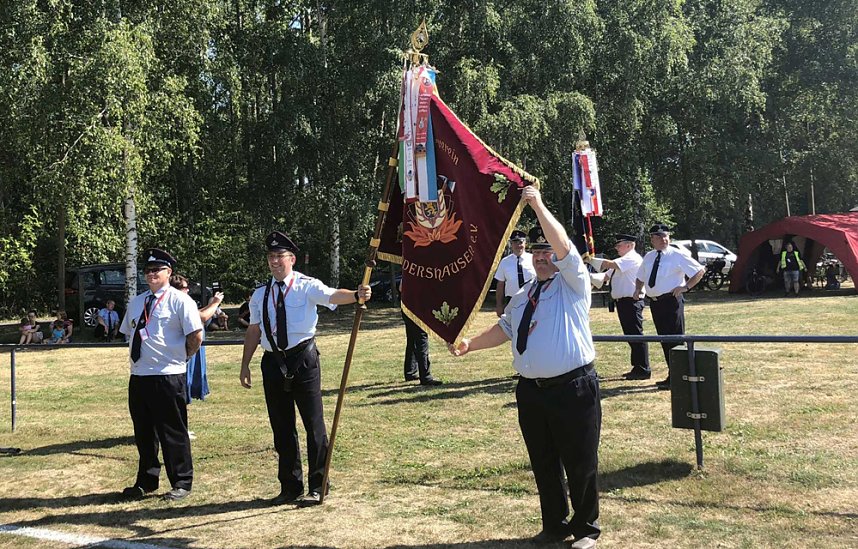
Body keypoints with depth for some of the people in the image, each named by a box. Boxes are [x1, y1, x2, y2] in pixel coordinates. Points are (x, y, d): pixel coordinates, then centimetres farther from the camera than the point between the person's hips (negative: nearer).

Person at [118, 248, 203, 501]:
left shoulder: (180, 300, -7)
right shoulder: (137, 302, 14)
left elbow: (196, 337, -12)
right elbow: (128, 333, 26)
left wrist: (181, 359, -3)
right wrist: (136, 357, 15)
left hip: (168, 377, -7)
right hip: (138, 376, 7)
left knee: (173, 432, 1)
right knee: (143, 432, 16)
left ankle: (181, 483, 13)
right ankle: (146, 481, 30)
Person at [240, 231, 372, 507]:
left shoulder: (306, 286, -5)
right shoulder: (260, 294, 10)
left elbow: (332, 295, -24)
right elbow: (253, 331, 15)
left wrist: (356, 295, -44)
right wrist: (245, 365, 13)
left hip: (303, 359, -4)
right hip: (273, 362, 5)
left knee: (314, 423, -1)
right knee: (281, 427, 12)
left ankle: (317, 487, 12)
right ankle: (290, 487, 25)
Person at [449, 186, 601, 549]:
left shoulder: (573, 284, -4)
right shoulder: (522, 297, 16)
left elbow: (564, 246, -20)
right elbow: (504, 329, 23)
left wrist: (538, 205, -22)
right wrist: (471, 344, 12)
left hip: (573, 388, -6)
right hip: (531, 391, 6)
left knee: (580, 463, 3)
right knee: (543, 464, 14)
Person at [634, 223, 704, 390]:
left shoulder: (677, 256, -5)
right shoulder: (648, 257, 12)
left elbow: (700, 270, -3)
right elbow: (640, 277, 28)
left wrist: (686, 286, -11)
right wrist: (638, 289, 10)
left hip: (672, 300, -6)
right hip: (655, 302, 7)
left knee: (676, 339, -6)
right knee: (664, 339, 13)